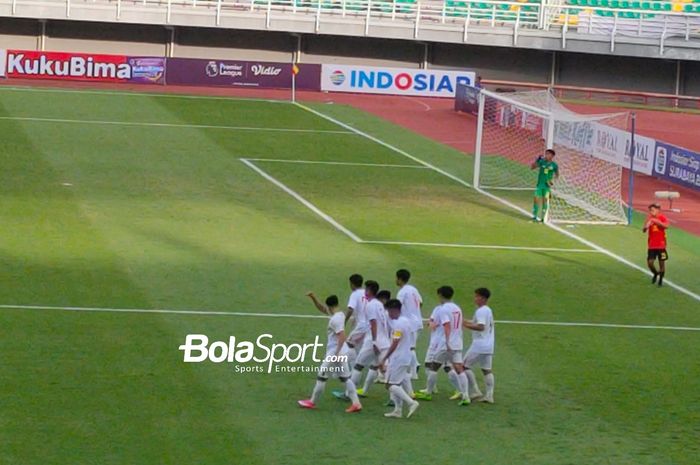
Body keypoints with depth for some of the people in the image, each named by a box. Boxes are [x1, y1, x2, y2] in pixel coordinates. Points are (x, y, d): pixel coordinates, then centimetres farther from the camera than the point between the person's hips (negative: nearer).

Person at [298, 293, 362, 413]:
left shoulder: (335, 319, -21)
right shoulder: (340, 314, 8)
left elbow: (342, 337, -28)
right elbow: (321, 309, 20)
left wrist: (336, 353, -27)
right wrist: (313, 298, 9)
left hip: (334, 353, -9)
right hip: (342, 353, 9)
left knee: (322, 376, 5)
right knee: (345, 378, 11)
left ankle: (312, 402, 17)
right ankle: (356, 403, 4)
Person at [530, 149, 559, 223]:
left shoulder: (554, 165, -1)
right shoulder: (541, 162, 1)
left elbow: (557, 175, 10)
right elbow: (532, 167, 2)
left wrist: (552, 180, -6)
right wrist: (536, 161, -12)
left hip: (547, 185, -1)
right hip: (540, 184, 1)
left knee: (545, 200, 0)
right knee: (537, 199, -3)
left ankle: (544, 217, 8)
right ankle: (535, 216, 3)